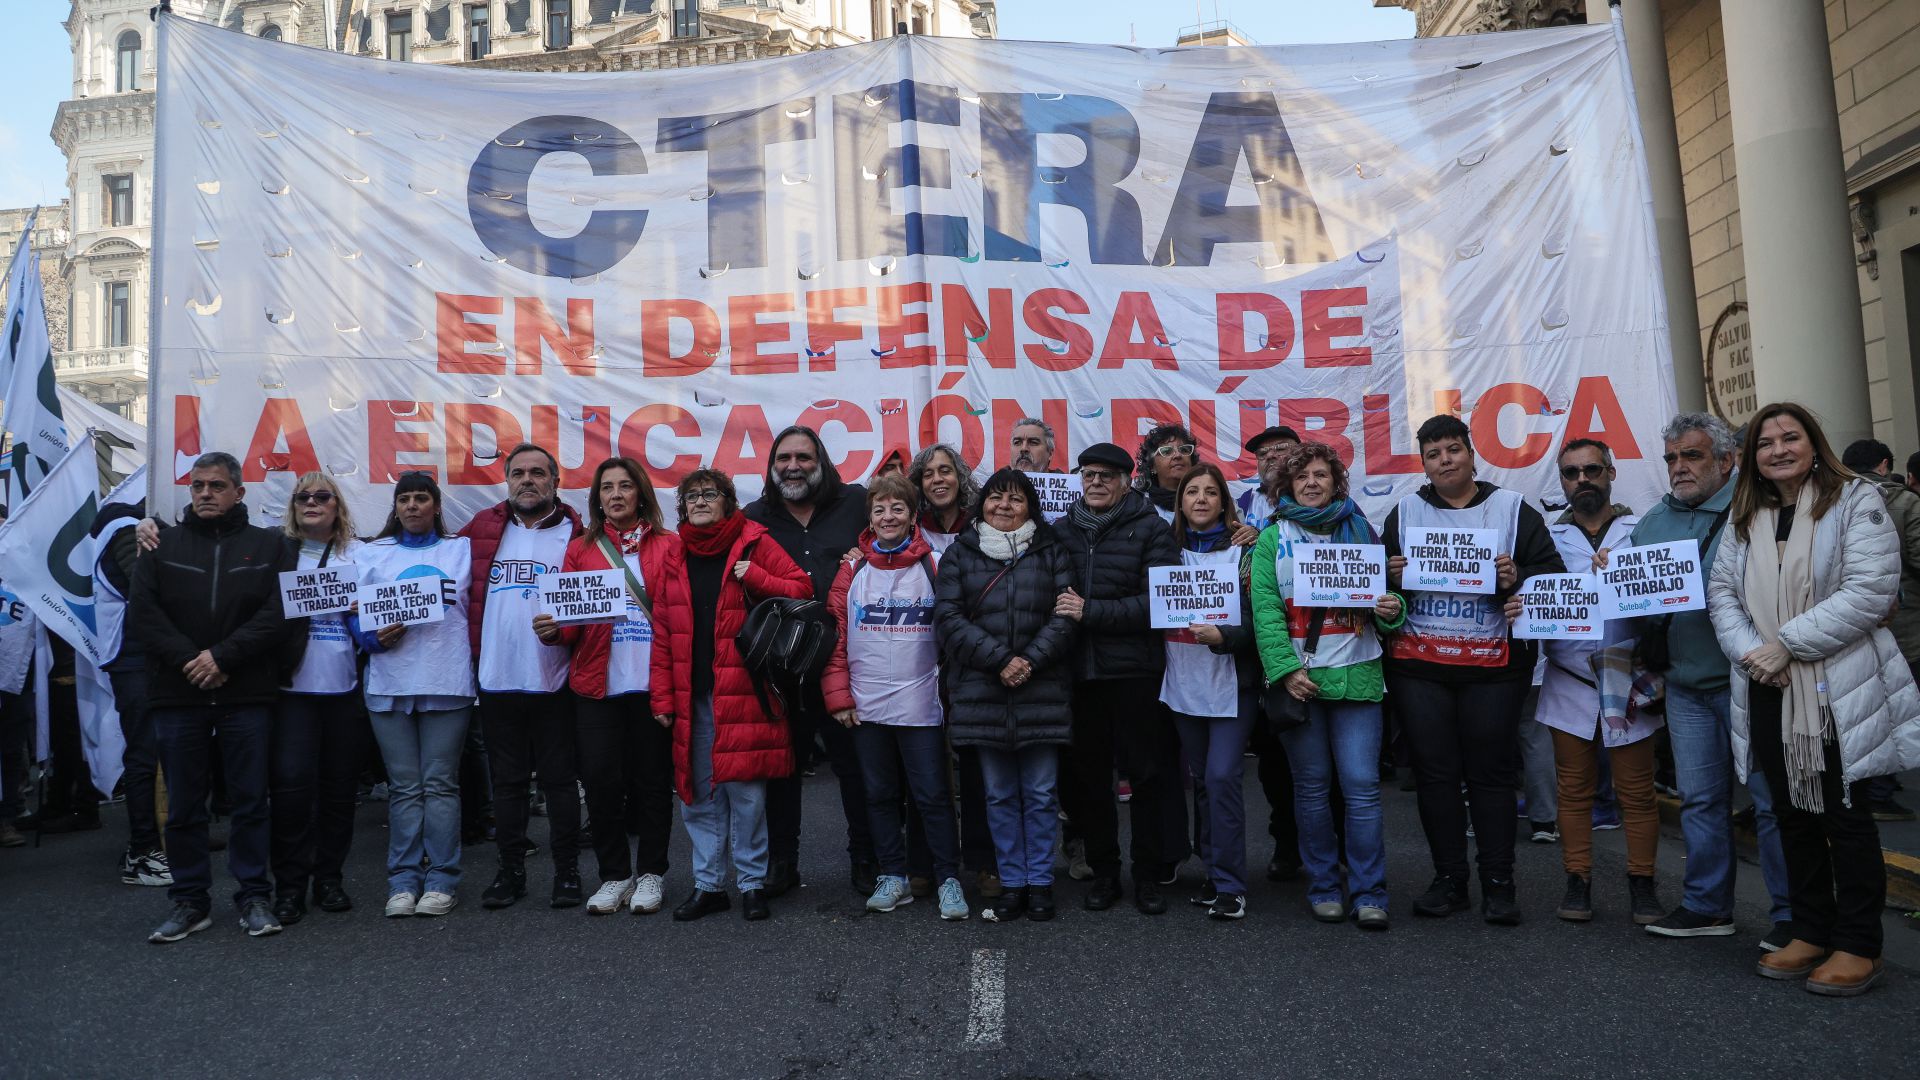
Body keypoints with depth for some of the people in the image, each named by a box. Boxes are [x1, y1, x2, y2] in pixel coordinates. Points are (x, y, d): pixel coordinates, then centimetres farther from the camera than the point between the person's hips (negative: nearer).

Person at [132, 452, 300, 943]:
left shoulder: (270, 545, 6)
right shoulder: (163, 545, 10)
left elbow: (279, 611, -5)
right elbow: (143, 612, 1)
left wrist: (223, 655, -14)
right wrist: (189, 660, -12)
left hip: (248, 695, -2)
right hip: (177, 695, 2)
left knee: (251, 800, 4)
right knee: (183, 805, 8)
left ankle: (254, 895, 15)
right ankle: (190, 900, 19)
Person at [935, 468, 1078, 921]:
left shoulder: (1050, 551, 7)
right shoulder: (960, 554, 7)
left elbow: (1064, 614, -2)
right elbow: (949, 616, -3)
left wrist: (1029, 660, -14)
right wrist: (999, 660, -12)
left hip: (1042, 692, -1)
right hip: (983, 692, 1)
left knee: (1040, 793, 5)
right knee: (1000, 794, 9)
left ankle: (1039, 883, 17)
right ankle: (1012, 884, 19)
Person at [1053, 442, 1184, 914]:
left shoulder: (1151, 530, -2)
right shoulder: (1061, 530, 8)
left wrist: (1090, 611, -17)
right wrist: (1061, 615, -6)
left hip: (1135, 670, -3)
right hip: (1078, 670, 3)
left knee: (1148, 772, 5)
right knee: (1088, 775, 9)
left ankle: (1149, 874, 18)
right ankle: (1103, 871, 23)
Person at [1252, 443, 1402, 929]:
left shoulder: (1362, 531, 11)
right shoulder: (1272, 539, 5)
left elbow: (1387, 598, 15)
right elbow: (1265, 609, -3)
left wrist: (1392, 609, -9)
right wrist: (1286, 668, -14)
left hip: (1355, 674, 1)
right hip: (1298, 677, -1)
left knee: (1362, 785, -3)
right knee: (1311, 786, 7)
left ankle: (1368, 894, 7)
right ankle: (1323, 886, 20)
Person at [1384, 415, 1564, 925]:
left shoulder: (1513, 509, 5)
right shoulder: (1404, 513, 9)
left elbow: (1552, 573, 2)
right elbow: (1382, 583, 11)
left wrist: (1516, 577, -17)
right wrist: (1393, 576, -11)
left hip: (1494, 666, -1)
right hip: (1419, 665, 2)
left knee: (1491, 773, 2)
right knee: (1435, 773, 5)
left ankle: (1499, 883, 13)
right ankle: (1449, 879, 17)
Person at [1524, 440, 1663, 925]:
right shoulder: (1548, 538, 9)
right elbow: (1532, 601, 4)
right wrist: (1515, 608, -19)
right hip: (1570, 681, 1)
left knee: (1637, 789, 5)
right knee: (1573, 788, 8)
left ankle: (1642, 883, 17)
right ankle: (1578, 881, 17)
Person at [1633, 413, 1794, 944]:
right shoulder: (1652, 522, 13)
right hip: (1686, 685, 6)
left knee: (1771, 797, 0)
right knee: (1700, 797, 12)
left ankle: (1792, 913, 13)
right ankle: (1707, 905, 22)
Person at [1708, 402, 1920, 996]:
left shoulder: (1856, 501, -4)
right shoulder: (1743, 517, 12)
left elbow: (1869, 591, -15)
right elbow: (1721, 592, 7)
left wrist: (1785, 644, -17)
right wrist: (1751, 650, -11)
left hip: (1840, 693, -5)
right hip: (1768, 693, 5)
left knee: (1844, 815, 3)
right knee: (1793, 814, 13)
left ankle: (1858, 946, 16)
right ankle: (1811, 933, 26)